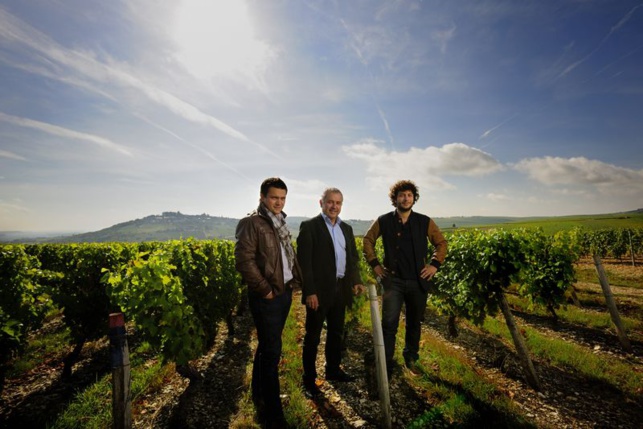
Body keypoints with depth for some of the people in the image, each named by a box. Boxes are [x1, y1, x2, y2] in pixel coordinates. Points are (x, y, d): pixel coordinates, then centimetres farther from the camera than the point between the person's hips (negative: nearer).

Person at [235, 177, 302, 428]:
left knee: (267, 347, 21)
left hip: (285, 293, 8)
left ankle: (259, 396, 41)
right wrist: (265, 290, -17)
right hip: (267, 297, -8)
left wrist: (296, 280, 6)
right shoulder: (251, 223, -12)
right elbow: (244, 261, -19)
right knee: (271, 352, 0)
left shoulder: (280, 223, 13)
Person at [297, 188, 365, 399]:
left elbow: (353, 258, 15)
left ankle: (333, 370, 38)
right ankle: (309, 379, 23)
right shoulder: (309, 226, -8)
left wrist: (356, 281, 0)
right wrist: (310, 291, -18)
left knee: (336, 333, 20)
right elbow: (304, 261, -13)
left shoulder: (346, 228, 12)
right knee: (312, 337, 7)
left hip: (340, 289, 7)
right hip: (319, 291, -6)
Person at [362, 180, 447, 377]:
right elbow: (368, 240, 10)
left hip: (418, 281, 2)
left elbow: (441, 243, 11)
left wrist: (435, 264, 0)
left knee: (414, 323, 16)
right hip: (393, 280, -1)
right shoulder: (383, 221, -2)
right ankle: (386, 365, 9)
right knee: (389, 323, -5)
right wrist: (374, 263, 3)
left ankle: (411, 358, 38)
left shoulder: (424, 221, 0)